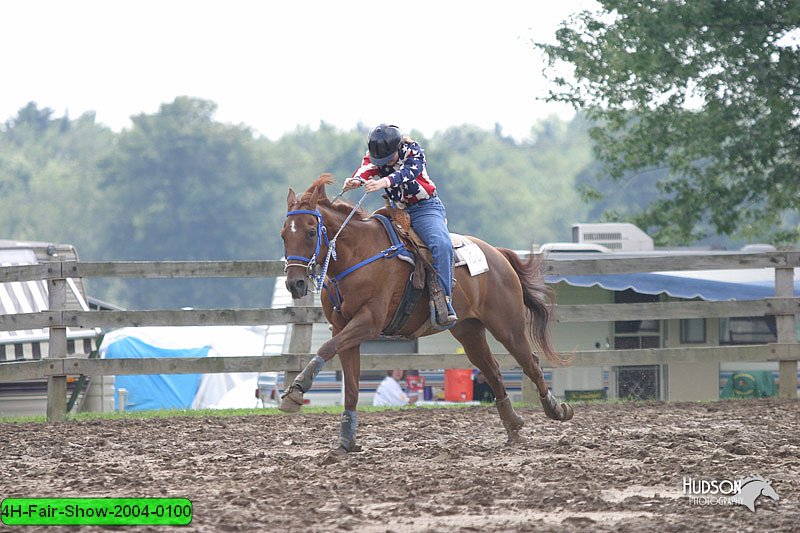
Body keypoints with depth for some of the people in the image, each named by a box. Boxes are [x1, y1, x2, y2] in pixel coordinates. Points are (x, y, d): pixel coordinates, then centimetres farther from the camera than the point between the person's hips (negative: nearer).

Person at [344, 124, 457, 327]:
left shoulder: (413, 150, -12)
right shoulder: (373, 155, 0)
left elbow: (409, 171, -32)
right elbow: (366, 170, -21)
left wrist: (385, 181, -53)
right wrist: (356, 181, -47)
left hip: (425, 207, -5)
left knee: (441, 244, -31)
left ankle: (444, 304, -34)